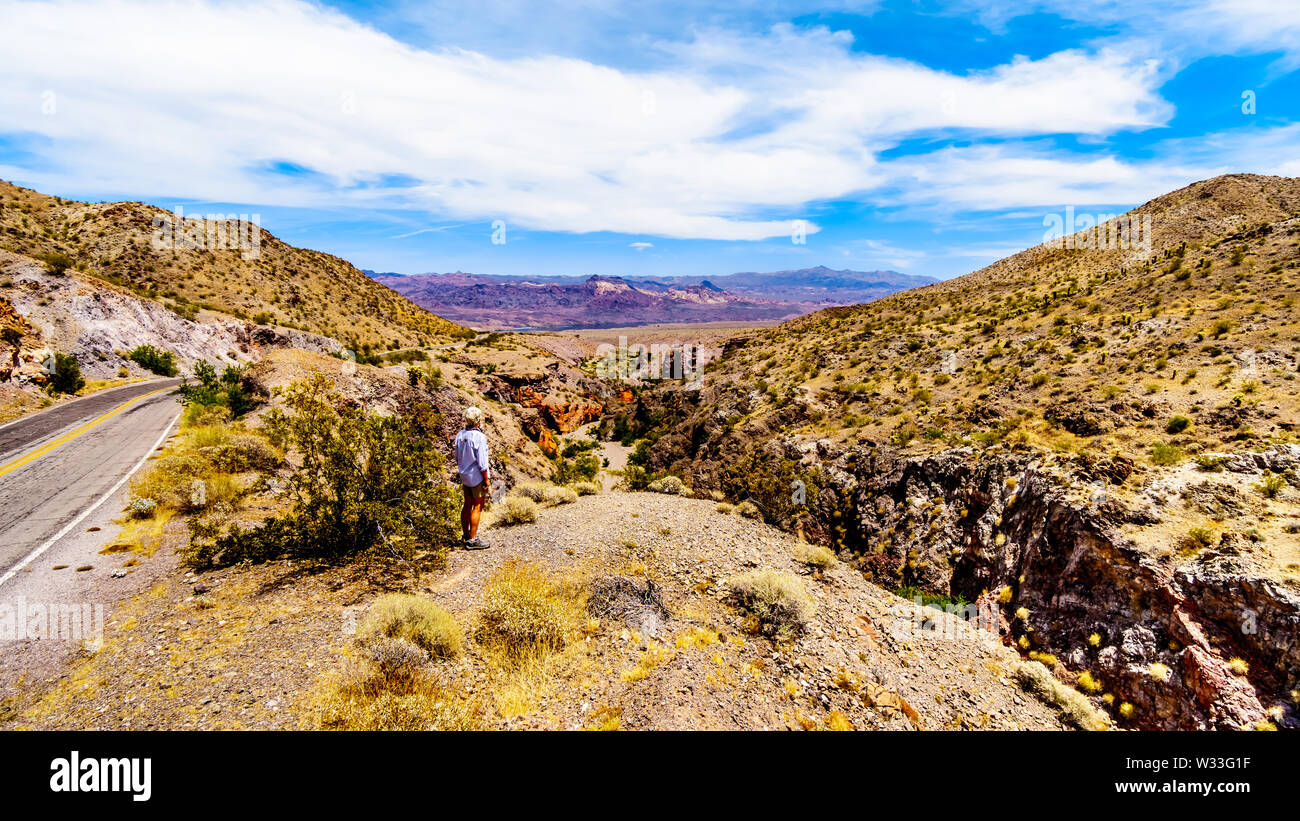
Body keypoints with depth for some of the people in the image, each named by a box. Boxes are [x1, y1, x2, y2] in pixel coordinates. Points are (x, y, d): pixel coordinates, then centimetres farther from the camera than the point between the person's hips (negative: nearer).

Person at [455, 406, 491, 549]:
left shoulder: (460, 435, 2)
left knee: (467, 505, 18)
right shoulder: (479, 438, -21)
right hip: (477, 477, -8)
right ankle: (472, 540, 4)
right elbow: (482, 463, -20)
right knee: (477, 507, 1)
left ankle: (465, 534, 30)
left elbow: (457, 458, 11)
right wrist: (487, 481, -12)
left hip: (464, 476, 8)